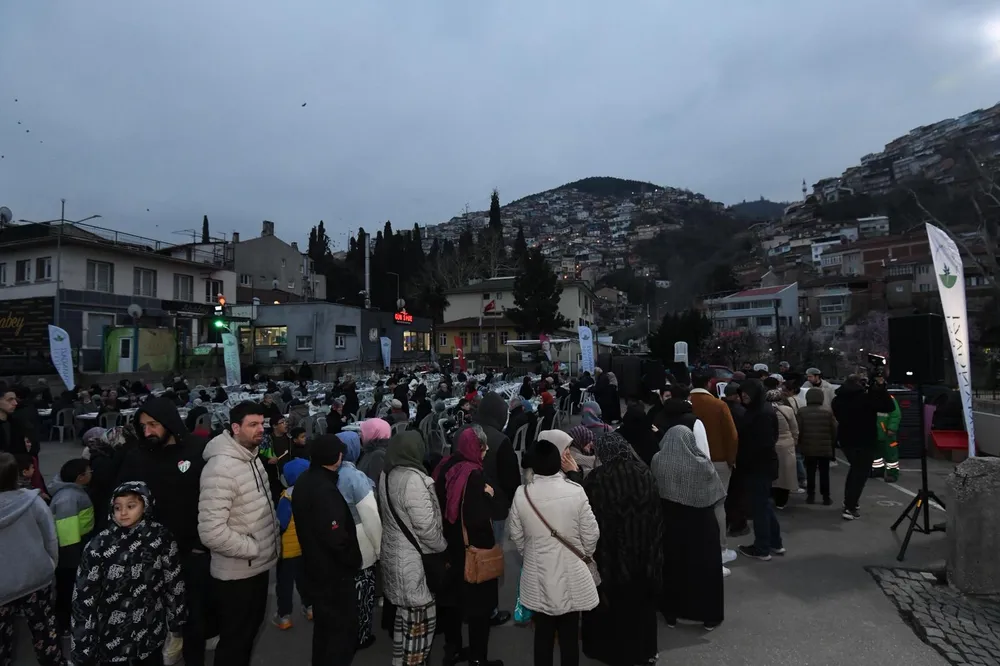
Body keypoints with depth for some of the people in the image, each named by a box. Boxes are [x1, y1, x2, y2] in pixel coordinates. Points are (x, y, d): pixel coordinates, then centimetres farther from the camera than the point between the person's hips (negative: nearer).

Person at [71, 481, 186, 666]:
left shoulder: (160, 537, -10)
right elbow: (84, 597, -8)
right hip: (111, 638, -1)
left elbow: (174, 583, -2)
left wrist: (177, 621, 3)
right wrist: (83, 645, -6)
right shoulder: (99, 546, -12)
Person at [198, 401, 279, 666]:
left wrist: (272, 539, 6)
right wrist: (254, 548, -20)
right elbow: (211, 531, -30)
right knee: (234, 641, 12)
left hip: (259, 567, 8)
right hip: (236, 574, -8)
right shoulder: (220, 468, -25)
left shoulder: (253, 458, 3)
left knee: (251, 630, 25)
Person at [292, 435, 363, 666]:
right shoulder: (325, 490, -29)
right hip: (334, 572, -9)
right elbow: (337, 538, -30)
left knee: (323, 625, 24)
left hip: (315, 567, 10)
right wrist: (354, 560, -13)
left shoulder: (304, 481, 2)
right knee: (343, 629, 5)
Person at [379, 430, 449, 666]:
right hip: (413, 559, -9)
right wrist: (443, 547, -6)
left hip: (394, 553, 9)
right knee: (420, 616, 5)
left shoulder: (387, 475, 2)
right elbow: (426, 526, -23)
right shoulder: (413, 479, -25)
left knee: (403, 612, 22)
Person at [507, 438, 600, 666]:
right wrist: (585, 554, 11)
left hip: (538, 576, 2)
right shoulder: (576, 491, -19)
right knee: (570, 634, 15)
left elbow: (516, 534, -1)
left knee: (543, 633, 18)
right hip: (571, 575, -1)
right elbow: (591, 533, -9)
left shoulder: (522, 494, -14)